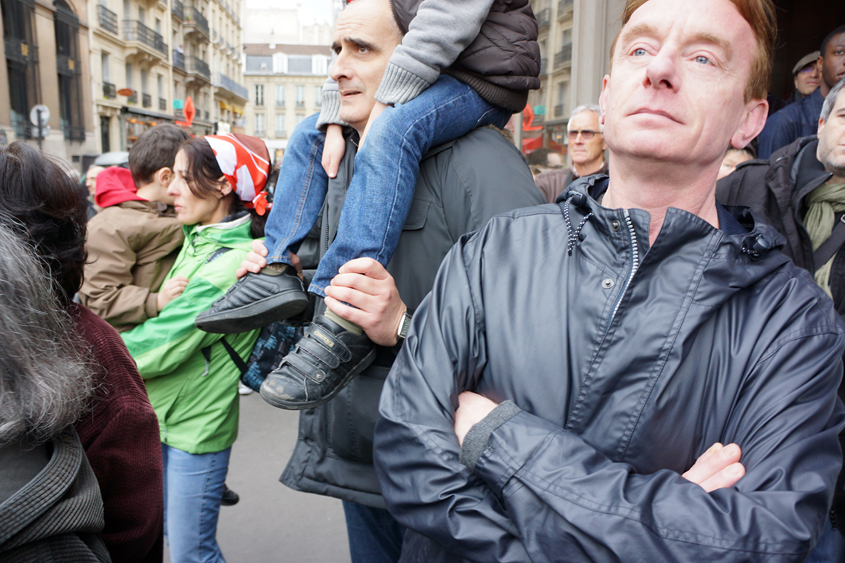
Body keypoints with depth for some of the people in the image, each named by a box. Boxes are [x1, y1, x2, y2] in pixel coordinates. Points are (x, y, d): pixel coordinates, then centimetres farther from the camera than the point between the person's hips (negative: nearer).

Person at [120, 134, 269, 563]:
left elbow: (163, 346, -21)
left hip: (196, 426, -8)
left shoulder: (233, 261, -23)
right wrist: (162, 302, -9)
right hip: (162, 414, 8)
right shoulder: (197, 239, 5)